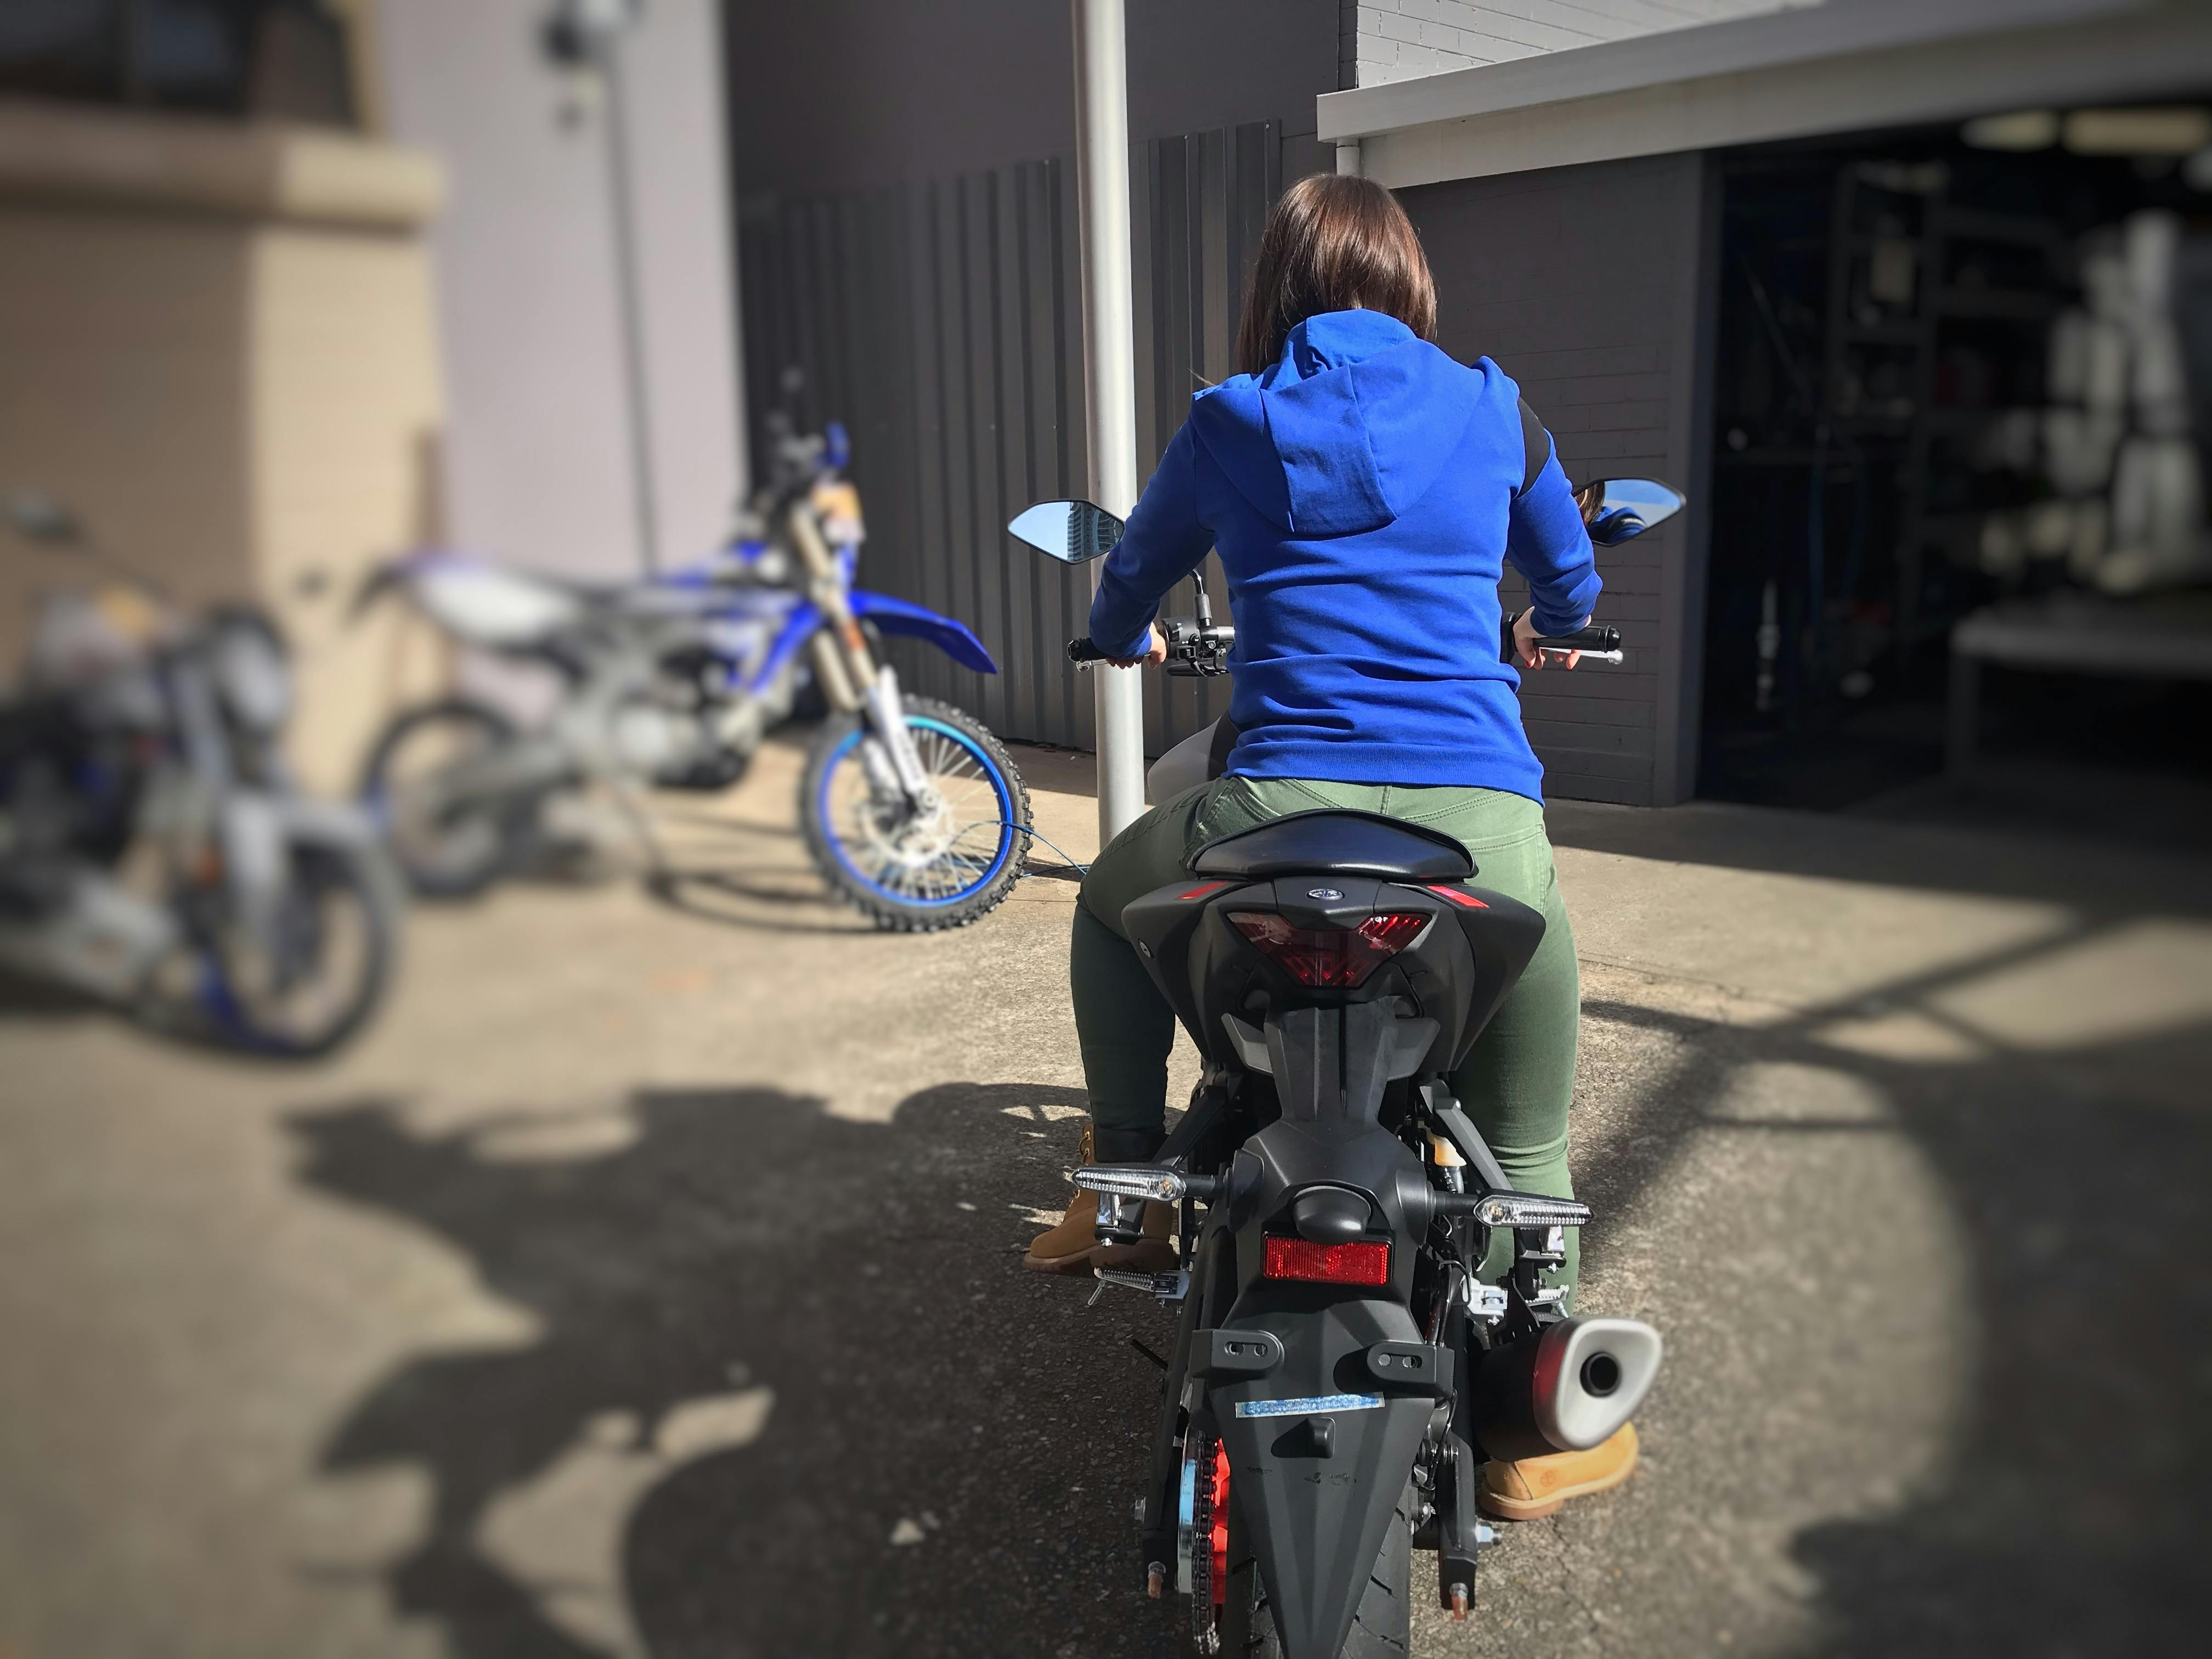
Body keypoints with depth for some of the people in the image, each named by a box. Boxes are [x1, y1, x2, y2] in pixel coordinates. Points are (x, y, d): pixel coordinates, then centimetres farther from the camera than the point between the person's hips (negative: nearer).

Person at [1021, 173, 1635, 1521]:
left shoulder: (1226, 424, 13)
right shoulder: (1493, 410, 14)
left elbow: (1125, 599, 28)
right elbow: (1571, 590, 31)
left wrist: (1133, 642, 51)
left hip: (1279, 810, 0)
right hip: (1482, 824, 1)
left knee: (1112, 906, 31)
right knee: (1529, 1142, 20)